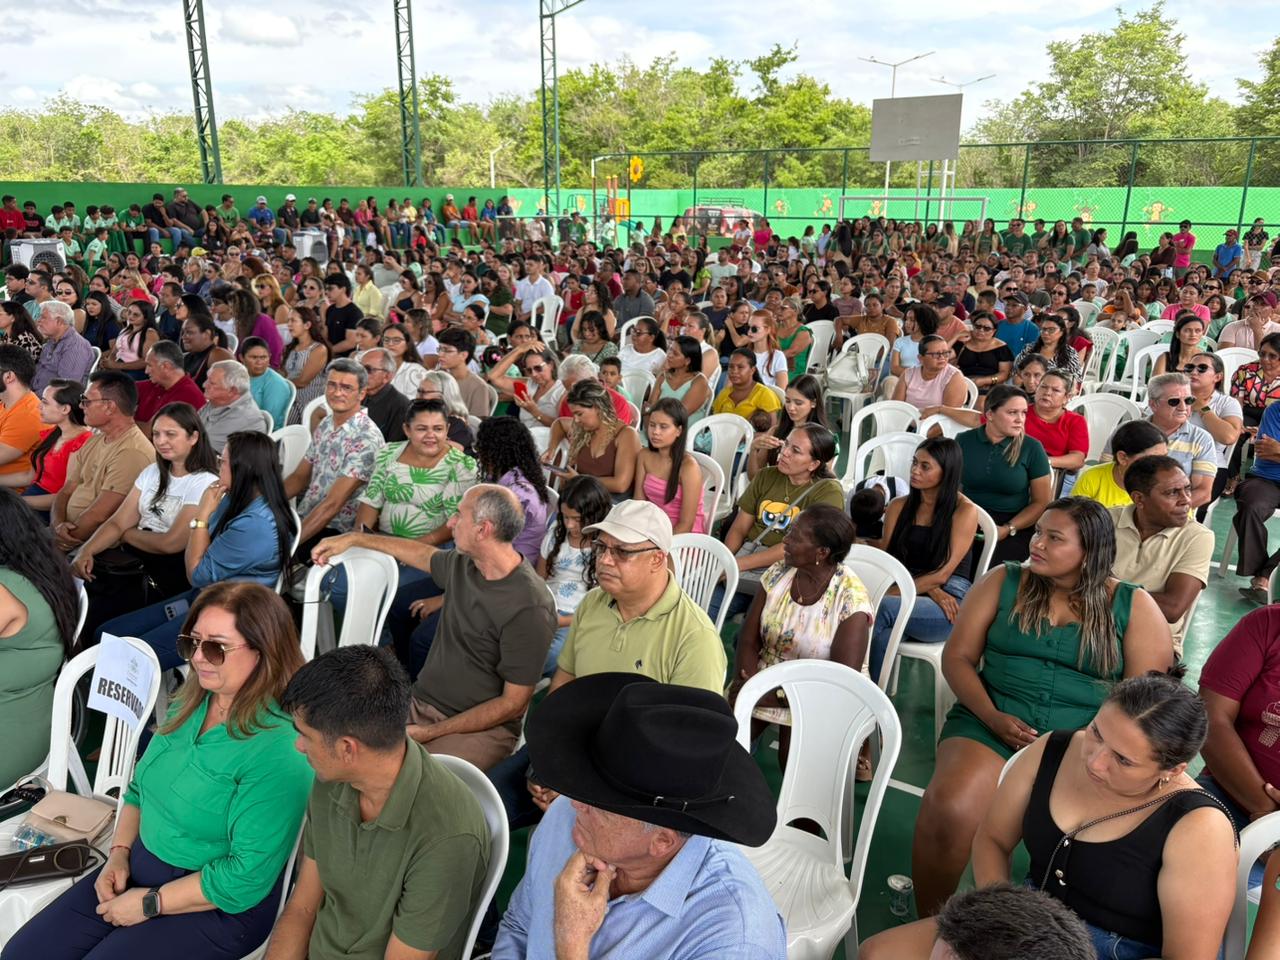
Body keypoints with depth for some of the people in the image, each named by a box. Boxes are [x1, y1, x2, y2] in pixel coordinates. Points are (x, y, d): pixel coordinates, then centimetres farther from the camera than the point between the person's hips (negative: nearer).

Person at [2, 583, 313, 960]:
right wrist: (119, 854, 0)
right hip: (138, 868, 8)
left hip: (218, 905, -7)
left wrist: (149, 903, -16)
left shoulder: (279, 749, -27)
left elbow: (248, 876, -25)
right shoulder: (191, 703, 1)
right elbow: (140, 787, 15)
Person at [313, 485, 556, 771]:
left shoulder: (529, 608, -20)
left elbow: (513, 703, -16)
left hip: (481, 727, -7)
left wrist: (429, 733, -15)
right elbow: (422, 554, 30)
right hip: (420, 704, 8)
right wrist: (354, 539, 34)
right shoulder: (464, 564, 5)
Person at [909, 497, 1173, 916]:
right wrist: (992, 717, -9)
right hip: (991, 721, 1)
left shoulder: (1133, 606, 8)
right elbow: (957, 657, 8)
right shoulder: (1003, 582, 11)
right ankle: (929, 927, -8)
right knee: (947, 810, -29)